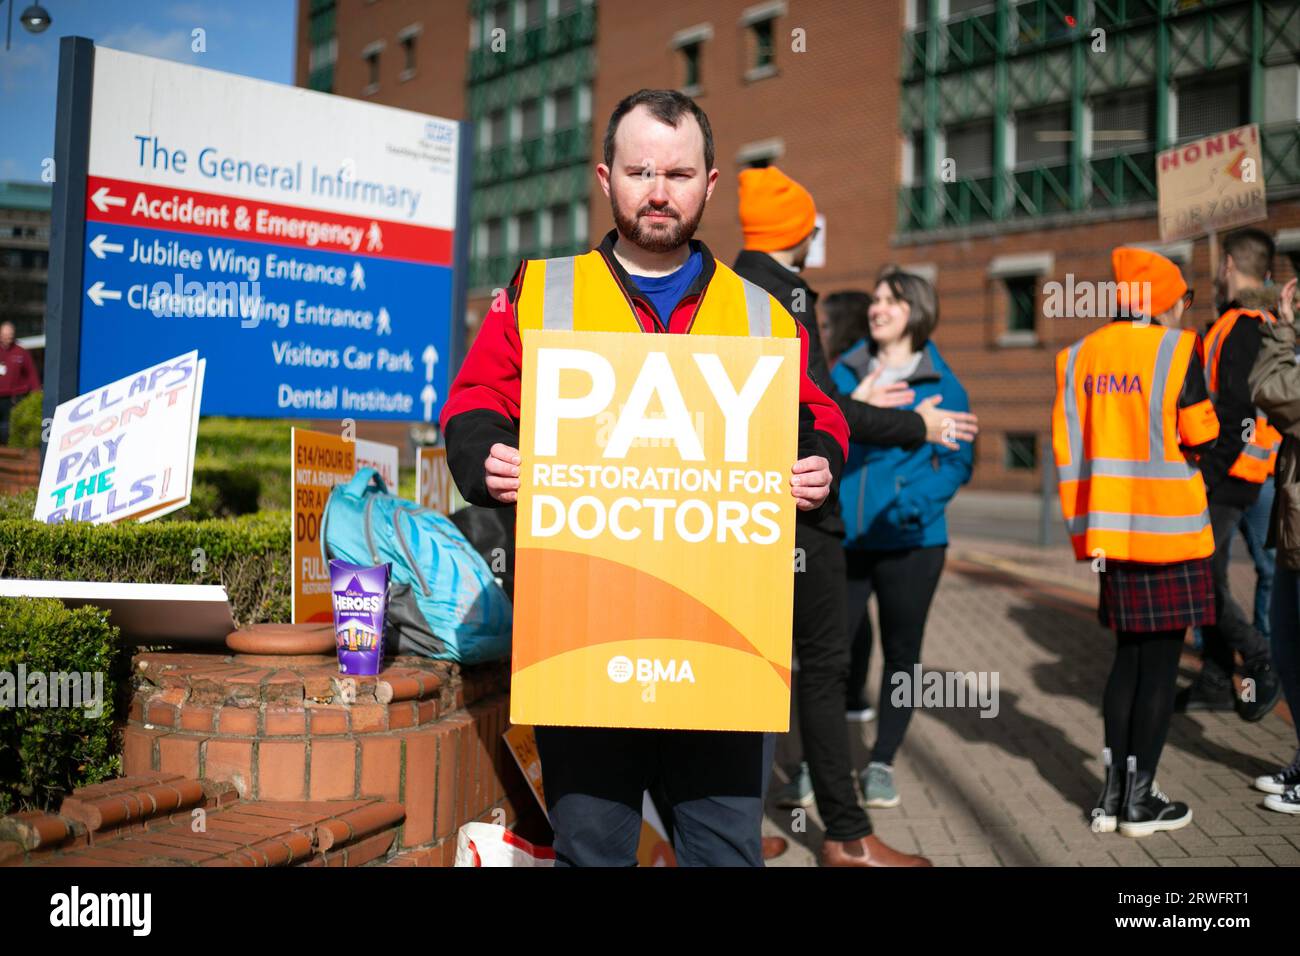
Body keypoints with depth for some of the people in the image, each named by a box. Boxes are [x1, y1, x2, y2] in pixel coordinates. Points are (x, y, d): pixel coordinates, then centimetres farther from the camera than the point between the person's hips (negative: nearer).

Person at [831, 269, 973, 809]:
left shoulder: (941, 384, 0)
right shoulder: (844, 373, 7)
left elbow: (958, 461, -4)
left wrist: (916, 501, -19)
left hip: (909, 539, -1)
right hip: (842, 536, 1)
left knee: (901, 650, 9)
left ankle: (881, 764, 22)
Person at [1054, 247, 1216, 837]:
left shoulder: (1079, 356, 6)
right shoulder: (1175, 350, -10)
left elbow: (1066, 447, 6)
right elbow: (1201, 440, -9)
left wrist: (1085, 528, 12)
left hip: (1111, 533, 5)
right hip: (1168, 528, -5)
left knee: (1129, 656, 16)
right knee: (1161, 662, 3)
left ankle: (1112, 795, 15)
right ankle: (1140, 801, 8)